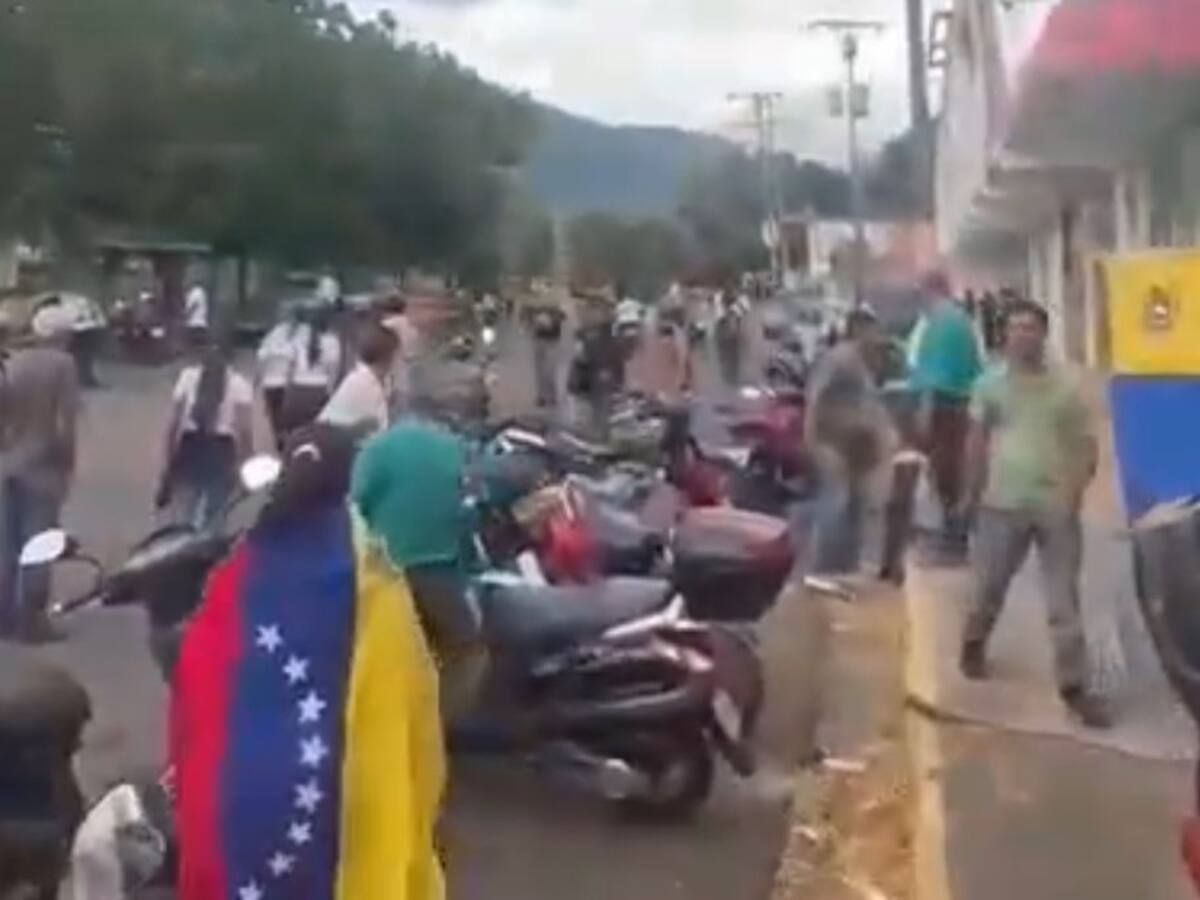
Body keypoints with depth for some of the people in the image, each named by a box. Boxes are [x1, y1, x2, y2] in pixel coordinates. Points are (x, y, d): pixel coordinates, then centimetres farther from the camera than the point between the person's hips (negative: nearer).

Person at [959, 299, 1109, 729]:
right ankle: (974, 645, 40)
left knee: (1065, 601, 1)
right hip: (1003, 503, 0)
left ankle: (1075, 686, 5)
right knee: (990, 586, 13)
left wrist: (1078, 486, -10)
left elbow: (1085, 444, 4)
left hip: (1057, 506, 0)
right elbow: (978, 440, 9)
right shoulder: (991, 383, 3)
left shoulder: (1066, 387, 1)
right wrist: (972, 491, 9)